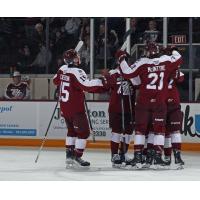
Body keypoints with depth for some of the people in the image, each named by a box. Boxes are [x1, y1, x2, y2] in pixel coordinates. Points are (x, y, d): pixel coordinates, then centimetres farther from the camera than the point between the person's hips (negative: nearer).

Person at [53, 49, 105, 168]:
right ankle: (77, 157, -5)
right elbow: (87, 86, -31)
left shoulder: (62, 70, 4)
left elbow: (56, 81, 22)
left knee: (72, 130, 22)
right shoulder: (77, 72, -21)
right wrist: (100, 82, -23)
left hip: (64, 107, 8)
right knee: (83, 131, -2)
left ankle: (69, 155, 21)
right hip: (75, 108, -8)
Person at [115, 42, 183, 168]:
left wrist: (121, 59, 5)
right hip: (160, 102, 0)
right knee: (159, 128, 6)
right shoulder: (167, 60, -2)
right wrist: (173, 51, 32)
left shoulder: (142, 63, -6)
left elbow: (127, 74, -7)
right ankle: (157, 156, 0)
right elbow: (179, 59, 14)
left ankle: (138, 156, 2)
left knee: (140, 128, 7)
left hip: (143, 102, 0)